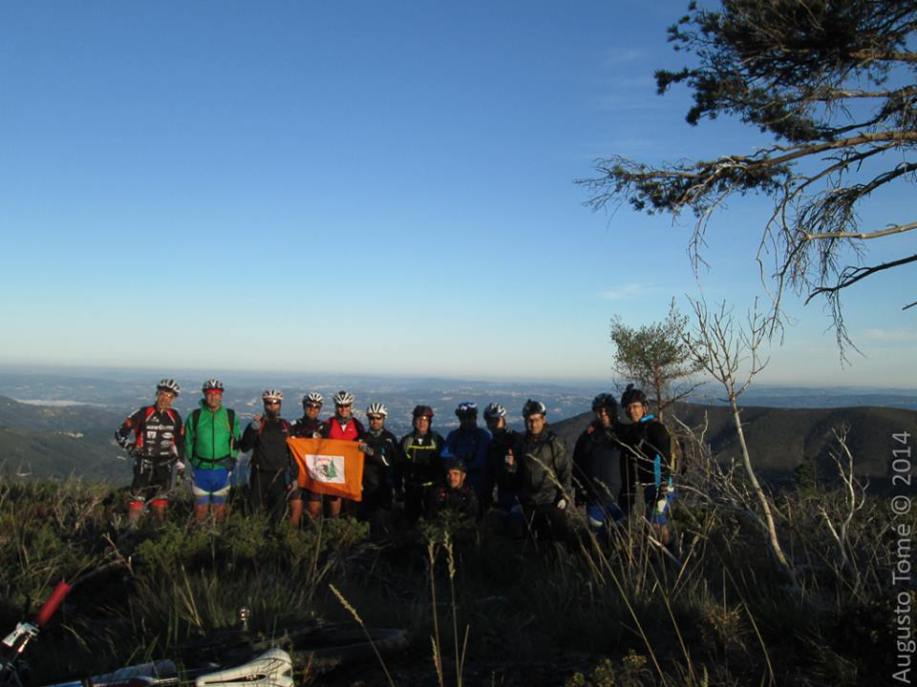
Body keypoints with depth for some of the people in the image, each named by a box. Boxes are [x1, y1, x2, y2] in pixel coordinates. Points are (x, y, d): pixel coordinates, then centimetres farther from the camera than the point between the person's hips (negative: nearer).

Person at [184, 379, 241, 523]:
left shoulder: (230, 416, 1)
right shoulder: (195, 416, 0)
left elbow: (236, 440, 9)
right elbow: (188, 441, 8)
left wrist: (232, 458, 2)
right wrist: (192, 460, 4)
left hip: (222, 469, 0)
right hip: (201, 469, 0)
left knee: (219, 508, 9)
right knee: (201, 508, 4)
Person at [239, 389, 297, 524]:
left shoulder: (286, 426, 8)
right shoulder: (256, 424, 3)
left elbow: (292, 453, 10)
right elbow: (244, 447, -9)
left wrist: (294, 477, 5)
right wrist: (253, 429, -23)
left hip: (279, 476, 1)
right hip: (259, 475, -1)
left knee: (278, 514, -1)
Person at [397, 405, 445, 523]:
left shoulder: (437, 440, -1)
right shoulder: (406, 440, 5)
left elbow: (444, 463, 1)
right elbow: (399, 466, 8)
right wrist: (398, 486, 5)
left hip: (432, 487, -2)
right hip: (411, 489, 2)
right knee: (411, 518, 6)